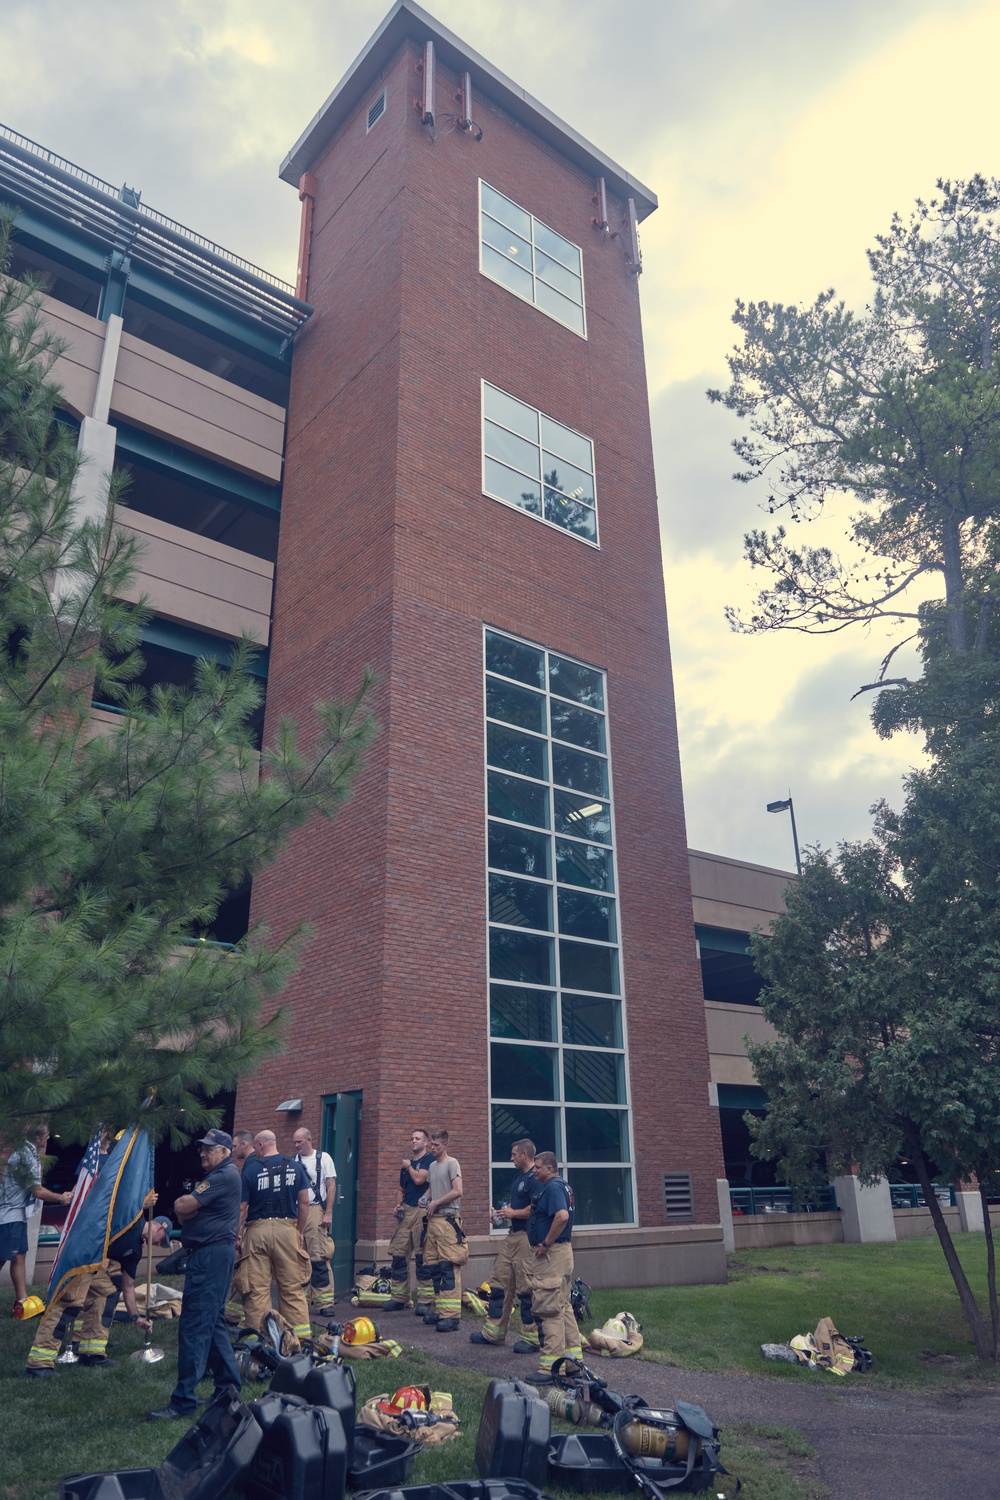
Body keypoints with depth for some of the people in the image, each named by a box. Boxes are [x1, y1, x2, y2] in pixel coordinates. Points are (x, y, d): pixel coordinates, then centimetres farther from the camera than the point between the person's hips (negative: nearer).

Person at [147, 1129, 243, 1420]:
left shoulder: (224, 1176, -15)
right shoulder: (215, 1176, 20)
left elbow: (182, 1207, -19)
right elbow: (184, 1212, 18)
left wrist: (184, 1204, 2)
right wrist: (187, 1208, -3)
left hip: (211, 1254, -11)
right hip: (213, 1253, 11)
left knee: (194, 1325, -9)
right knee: (213, 1322, 16)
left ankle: (183, 1401, -5)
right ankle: (229, 1387, 24)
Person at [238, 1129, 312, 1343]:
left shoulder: (251, 1169, -3)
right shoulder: (295, 1167, 4)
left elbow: (242, 1208, -3)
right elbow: (304, 1202, 4)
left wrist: (237, 1236, 6)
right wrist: (301, 1231, 13)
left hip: (257, 1230, -2)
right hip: (287, 1228, 2)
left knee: (257, 1288, 6)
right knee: (292, 1287, 8)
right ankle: (301, 1336, 9)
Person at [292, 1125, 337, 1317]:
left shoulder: (323, 1158, 3)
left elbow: (331, 1186, 0)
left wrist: (328, 1213, -8)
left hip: (315, 1210, -4)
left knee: (319, 1258, -8)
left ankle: (325, 1302, -5)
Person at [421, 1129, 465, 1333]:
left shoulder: (451, 1163, -4)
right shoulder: (432, 1166, 18)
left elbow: (457, 1191, -13)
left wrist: (435, 1203, -8)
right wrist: (424, 1199, 7)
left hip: (448, 1220, -8)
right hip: (433, 1219, 8)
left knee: (449, 1268, -10)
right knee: (433, 1267, 9)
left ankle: (451, 1315, -12)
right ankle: (440, 1309, 17)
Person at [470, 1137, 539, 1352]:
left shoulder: (535, 1178, -16)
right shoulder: (518, 1175, 16)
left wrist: (512, 1213, -12)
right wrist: (504, 1210, 9)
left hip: (526, 1237, -10)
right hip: (511, 1235, 10)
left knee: (526, 1288, -4)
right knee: (499, 1282, 14)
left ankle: (532, 1337, 7)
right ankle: (494, 1331, 24)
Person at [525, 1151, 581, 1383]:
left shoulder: (552, 1187, -18)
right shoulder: (562, 1186, 14)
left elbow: (562, 1216, -32)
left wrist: (546, 1243, -23)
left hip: (551, 1252, -11)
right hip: (563, 1250, 11)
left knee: (549, 1310, -7)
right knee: (563, 1307, 17)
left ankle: (551, 1367, -4)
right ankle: (574, 1356, 23)